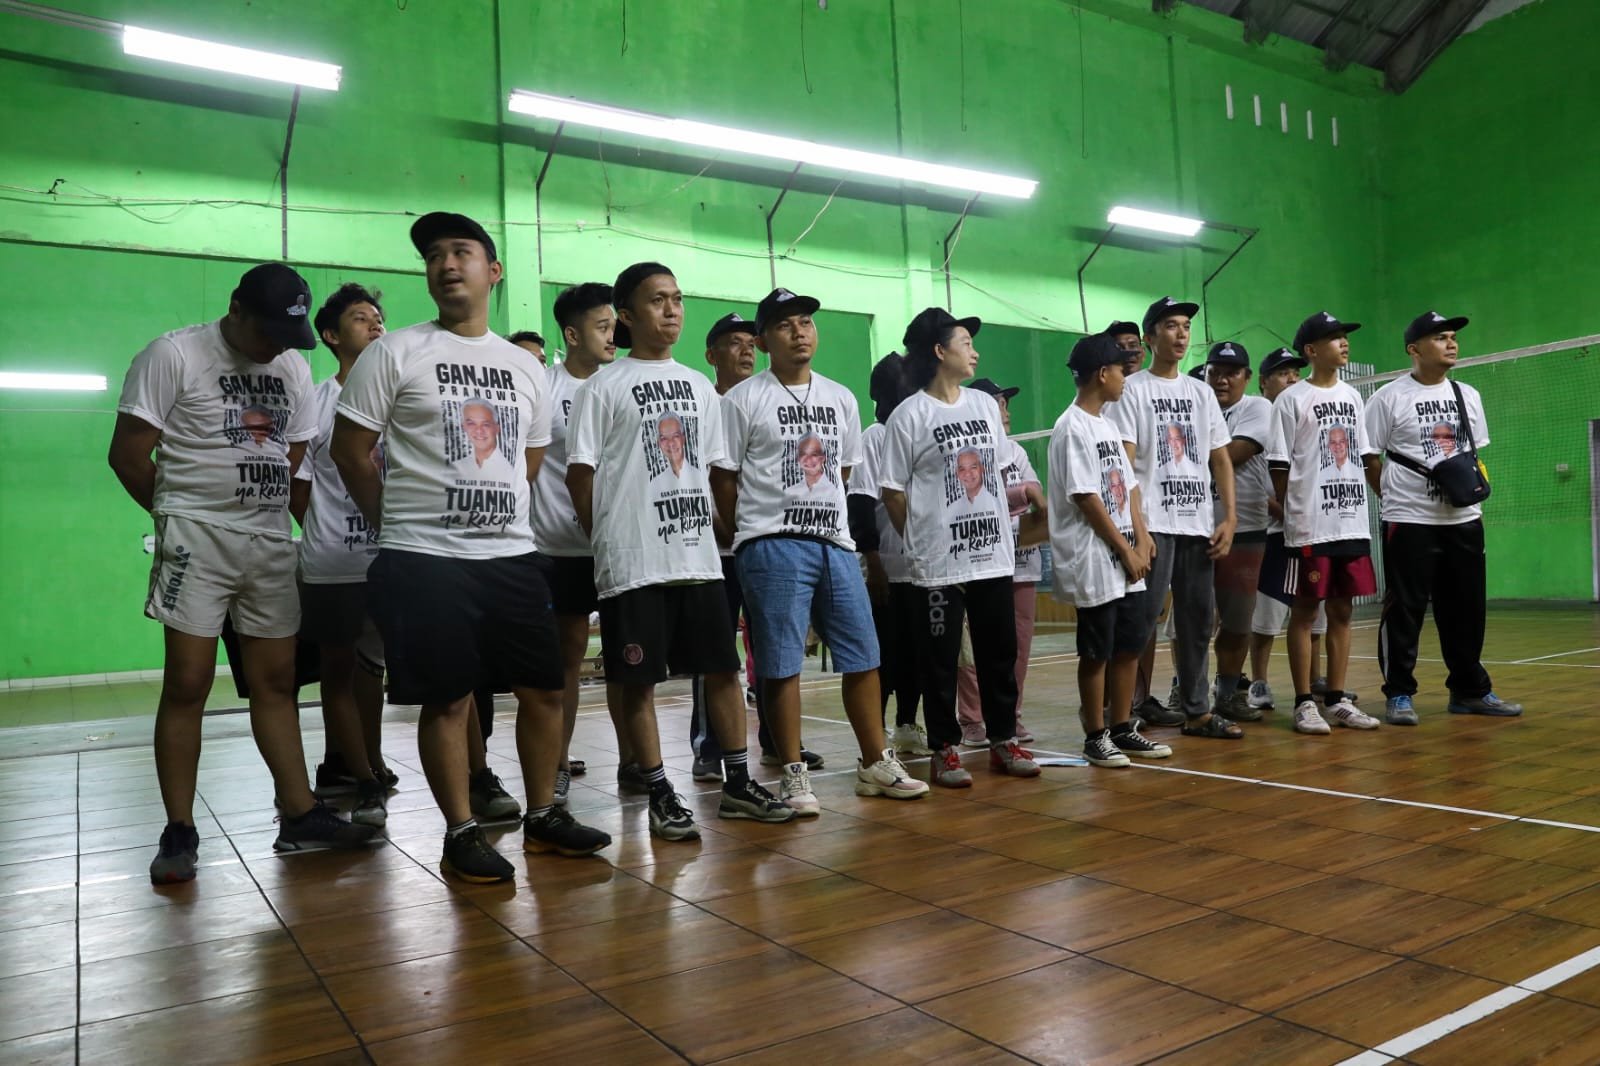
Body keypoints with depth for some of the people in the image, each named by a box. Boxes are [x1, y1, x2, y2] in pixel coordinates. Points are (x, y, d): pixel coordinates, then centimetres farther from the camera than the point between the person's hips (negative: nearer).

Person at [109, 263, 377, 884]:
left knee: (276, 682, 8)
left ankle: (300, 815, 13)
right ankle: (179, 833, 6)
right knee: (187, 685, -3)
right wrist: (182, 517, 2)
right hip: (197, 540, -5)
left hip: (272, 542, 5)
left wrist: (264, 512, 8)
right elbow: (128, 456, -5)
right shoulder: (174, 355, -5)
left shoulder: (293, 368, 11)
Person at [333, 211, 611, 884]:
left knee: (544, 688, 8)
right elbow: (350, 451, 0)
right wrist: (404, 524, 3)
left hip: (514, 556, 5)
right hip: (426, 560, -4)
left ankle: (543, 816, 24)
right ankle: (461, 834, 15)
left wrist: (500, 520, 11)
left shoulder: (524, 367, 13)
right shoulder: (395, 353, 0)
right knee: (449, 700, 0)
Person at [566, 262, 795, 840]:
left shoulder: (699, 386, 14)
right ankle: (660, 794, 13)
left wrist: (712, 530, 9)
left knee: (723, 666, 7)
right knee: (638, 679, 1)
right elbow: (580, 474, -3)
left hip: (699, 554, 5)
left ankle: (738, 782, 19)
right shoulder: (603, 387, -1)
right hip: (633, 560, -5)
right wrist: (610, 542, -3)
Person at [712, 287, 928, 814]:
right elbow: (723, 478, -1)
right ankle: (794, 774, 10)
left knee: (863, 655, 8)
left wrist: (823, 515, 13)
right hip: (773, 547, -5)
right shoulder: (743, 400, -2)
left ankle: (876, 763, 22)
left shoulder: (841, 398, 13)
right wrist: (757, 536, 1)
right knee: (781, 664, -2)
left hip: (836, 542, 5)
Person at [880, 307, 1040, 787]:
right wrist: (922, 543, -3)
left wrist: (1004, 526, 13)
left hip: (994, 554, 6)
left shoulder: (986, 405, 11)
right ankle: (944, 750, 14)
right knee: (940, 658, 3)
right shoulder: (909, 415, -7)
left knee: (1001, 652, 11)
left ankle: (1003, 741, 24)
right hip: (940, 562, -5)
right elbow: (892, 491, -5)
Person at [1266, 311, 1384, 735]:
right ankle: (1304, 703, 6)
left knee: (1342, 611, 9)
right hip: (1309, 526, -6)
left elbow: (1367, 455, 18)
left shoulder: (1352, 397, 14)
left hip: (1352, 522, 6)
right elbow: (1279, 465, -5)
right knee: (1304, 611, 0)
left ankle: (1337, 700, 17)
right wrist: (1290, 512, -8)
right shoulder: (1292, 400, -4)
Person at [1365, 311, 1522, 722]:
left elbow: (1476, 453, 19)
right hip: (1409, 520, -6)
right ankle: (1399, 694, 7)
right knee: (1404, 608, -3)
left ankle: (1470, 690, 23)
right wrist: (1394, 499, -7)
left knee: (1467, 608, 11)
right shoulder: (1388, 398, -5)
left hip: (1464, 519, 6)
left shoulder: (1469, 395, 12)